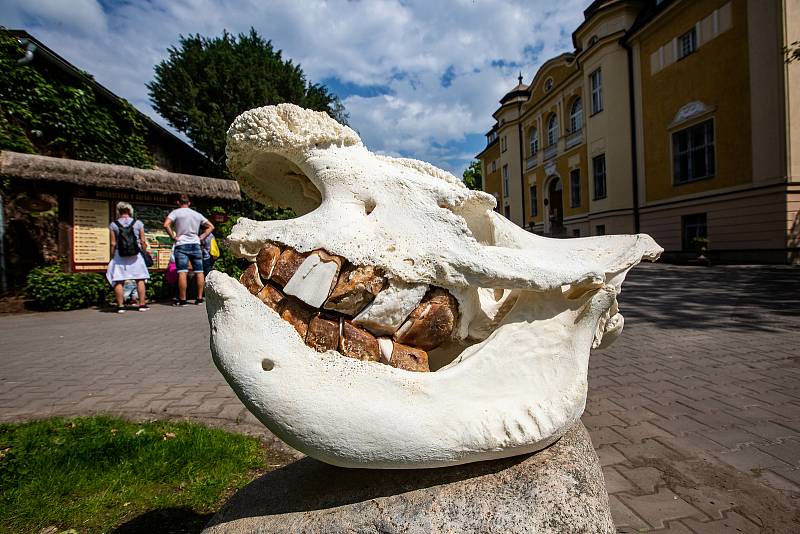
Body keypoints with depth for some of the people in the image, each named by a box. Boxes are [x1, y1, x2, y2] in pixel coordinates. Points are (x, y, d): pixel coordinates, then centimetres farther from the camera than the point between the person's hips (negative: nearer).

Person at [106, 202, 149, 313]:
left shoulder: (113, 225, -1)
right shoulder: (138, 223, 0)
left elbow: (113, 243, -2)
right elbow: (143, 241, 0)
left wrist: (112, 257, 6)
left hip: (119, 256, 0)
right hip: (136, 256, 1)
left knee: (118, 281, 5)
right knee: (140, 279, 7)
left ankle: (120, 306, 5)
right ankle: (142, 304, 7)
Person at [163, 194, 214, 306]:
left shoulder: (175, 212, 1)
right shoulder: (197, 214, 14)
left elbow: (166, 224, -14)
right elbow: (211, 227, 17)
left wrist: (173, 236, -5)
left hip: (181, 245, -3)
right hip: (195, 245, 4)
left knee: (182, 273, -6)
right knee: (199, 272, 6)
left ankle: (182, 299, -6)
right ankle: (199, 298, 7)